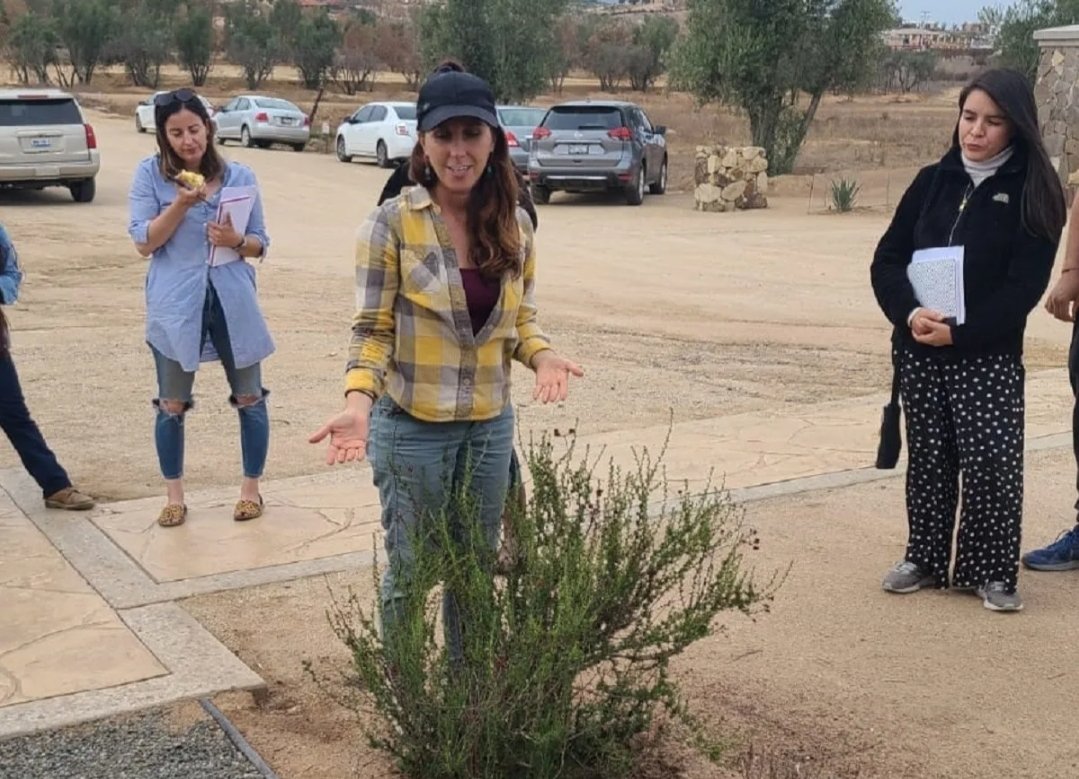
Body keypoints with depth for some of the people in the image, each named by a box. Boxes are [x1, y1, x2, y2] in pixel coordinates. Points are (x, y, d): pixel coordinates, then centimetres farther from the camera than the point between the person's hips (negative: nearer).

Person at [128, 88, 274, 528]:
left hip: (233, 301, 1)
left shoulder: (240, 176, 1)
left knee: (249, 398, 7)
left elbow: (261, 244, 5)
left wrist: (236, 240, -17)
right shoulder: (150, 174, -2)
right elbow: (144, 243, -7)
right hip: (175, 303, -1)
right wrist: (181, 203, -19)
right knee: (172, 405, 8)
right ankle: (174, 497, 24)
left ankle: (251, 490, 24)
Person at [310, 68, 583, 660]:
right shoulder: (392, 222, -14)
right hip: (413, 428, -4)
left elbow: (519, 318, 9)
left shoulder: (515, 224, 0)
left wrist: (542, 355, -12)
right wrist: (359, 401, -27)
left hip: (490, 427, 4)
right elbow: (372, 328, -11)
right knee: (410, 572, 9)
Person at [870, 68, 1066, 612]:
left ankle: (991, 572, 12)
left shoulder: (1032, 193, -3)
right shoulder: (933, 181, 7)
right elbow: (888, 258, 3)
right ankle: (925, 559, 25)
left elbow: (1025, 284, -10)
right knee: (928, 458, 12)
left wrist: (957, 331, -18)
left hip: (988, 354, -3)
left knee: (991, 463, -3)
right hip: (917, 349, 3)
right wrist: (909, 312, -16)